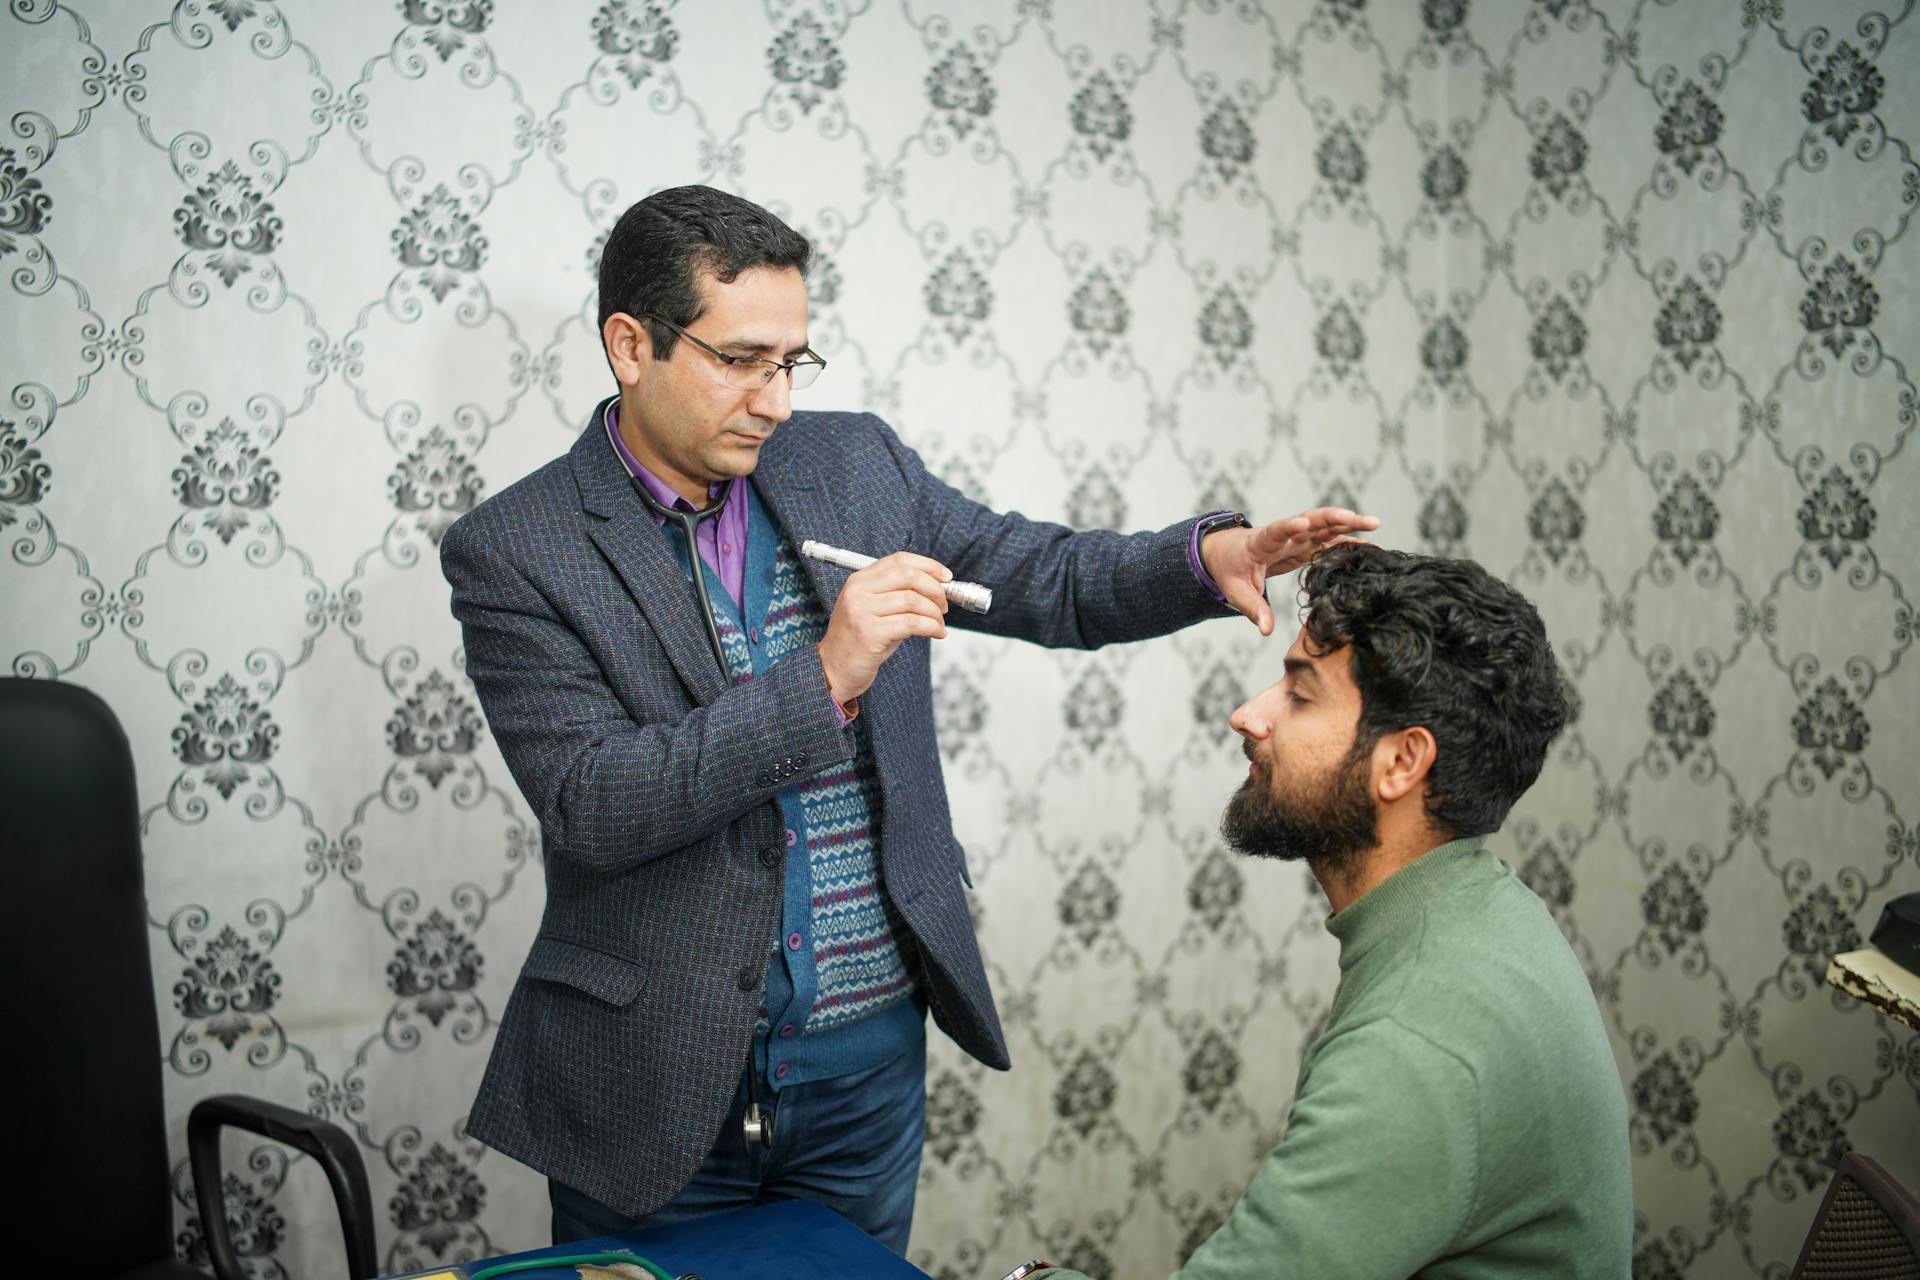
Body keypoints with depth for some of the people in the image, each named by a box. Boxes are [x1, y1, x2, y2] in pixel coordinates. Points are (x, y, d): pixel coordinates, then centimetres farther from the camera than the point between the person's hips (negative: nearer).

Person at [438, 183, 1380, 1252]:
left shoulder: (854, 463, 2)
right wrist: (825, 679, -27)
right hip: (658, 1080, -3)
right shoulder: (514, 550, -10)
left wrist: (1209, 557, -13)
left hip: (869, 1052, 4)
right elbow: (590, 806, -20)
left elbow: (1050, 581, 6)